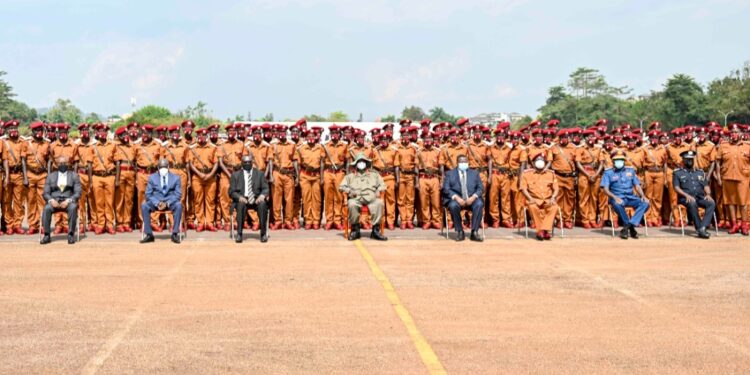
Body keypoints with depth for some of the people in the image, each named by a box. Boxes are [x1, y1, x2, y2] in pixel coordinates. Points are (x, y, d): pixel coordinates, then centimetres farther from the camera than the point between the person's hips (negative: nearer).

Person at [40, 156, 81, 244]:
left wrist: (68, 201, -15)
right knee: (46, 208, -32)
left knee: (73, 207, -36)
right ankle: (47, 235, -28)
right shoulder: (50, 176, 17)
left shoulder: (74, 175, 13)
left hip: (68, 201, -1)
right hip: (54, 201, 1)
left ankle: (71, 234, -31)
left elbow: (78, 193, 3)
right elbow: (45, 193, 10)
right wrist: (51, 200, -12)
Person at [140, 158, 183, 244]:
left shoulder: (176, 178, 7)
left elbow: (178, 194, -2)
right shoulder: (152, 177, 9)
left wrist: (167, 203, -20)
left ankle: (175, 234, -29)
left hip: (170, 202, -1)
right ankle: (149, 234, -25)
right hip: (156, 202, 1)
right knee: (144, 205, -29)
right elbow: (148, 194, 3)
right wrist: (157, 203, -17)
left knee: (178, 205, -35)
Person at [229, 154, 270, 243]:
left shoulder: (260, 173, 14)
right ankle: (239, 234, -33)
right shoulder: (235, 175, 12)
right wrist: (239, 197, -16)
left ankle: (263, 233, -28)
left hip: (256, 200, 1)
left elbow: (266, 189, 8)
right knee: (241, 205, -36)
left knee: (263, 205, -33)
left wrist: (262, 196, -16)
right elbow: (231, 191, 6)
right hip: (242, 200, -1)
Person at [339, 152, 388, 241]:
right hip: (356, 199, 0)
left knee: (379, 202, -34)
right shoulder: (350, 176, 25)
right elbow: (341, 187, 15)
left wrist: (379, 190, -3)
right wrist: (349, 191, -6)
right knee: (352, 204, -37)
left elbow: (382, 185, 20)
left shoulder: (375, 175, 28)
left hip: (371, 199, 1)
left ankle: (376, 230, -31)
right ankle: (355, 230, -22)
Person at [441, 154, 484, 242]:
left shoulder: (474, 173, 19)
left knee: (479, 204, -32)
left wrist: (473, 197, -12)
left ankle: (474, 233, -27)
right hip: (456, 199, -1)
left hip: (471, 199, 1)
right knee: (453, 205, -35)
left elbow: (480, 188, 9)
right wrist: (456, 197, -17)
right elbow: (446, 189, 1)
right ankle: (460, 232, -22)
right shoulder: (450, 173, 13)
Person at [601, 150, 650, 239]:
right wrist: (614, 197, -21)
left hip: (630, 197, 4)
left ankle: (627, 226, -31)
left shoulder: (631, 171, 20)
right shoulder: (608, 173, 9)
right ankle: (631, 228, -22)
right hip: (617, 197, -4)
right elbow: (606, 189, -2)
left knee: (645, 203, -26)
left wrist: (642, 196, -5)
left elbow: (637, 185, 16)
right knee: (617, 204, -40)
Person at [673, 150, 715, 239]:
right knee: (692, 203, -39)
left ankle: (702, 227, -39)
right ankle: (699, 229, -37)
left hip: (700, 197, 4)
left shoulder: (700, 172, 26)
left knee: (712, 203, -29)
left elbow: (706, 185, 20)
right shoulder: (677, 172, 13)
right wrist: (687, 195, -16)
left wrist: (708, 194, -3)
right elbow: (676, 187, 1)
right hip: (686, 198, -4)